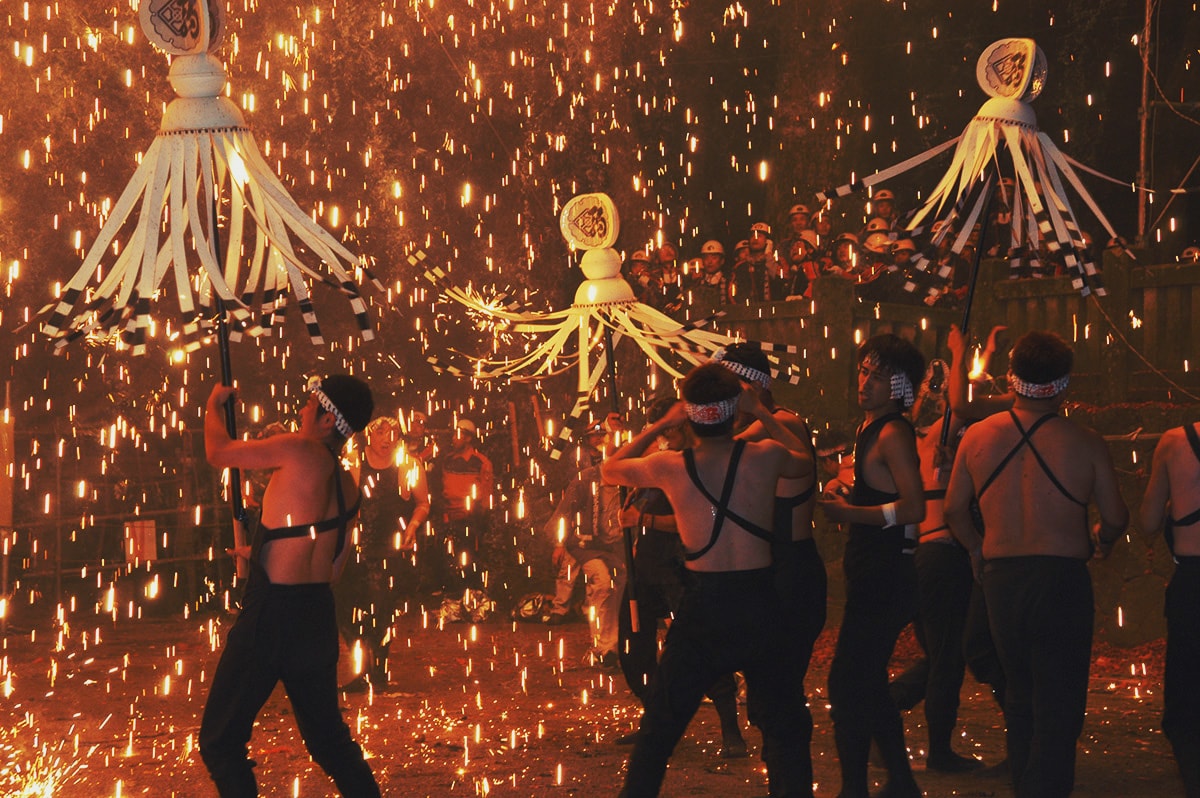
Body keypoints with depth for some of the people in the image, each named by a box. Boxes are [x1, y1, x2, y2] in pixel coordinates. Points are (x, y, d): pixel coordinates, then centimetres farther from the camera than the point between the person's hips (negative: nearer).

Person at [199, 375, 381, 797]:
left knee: (220, 741, 1)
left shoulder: (302, 451, -14)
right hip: (319, 616, 8)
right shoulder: (347, 487, 9)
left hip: (272, 615, -8)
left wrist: (214, 404, 12)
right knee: (329, 737, 20)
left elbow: (218, 452, -8)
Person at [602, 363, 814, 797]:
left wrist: (659, 425, 15)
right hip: (757, 605, 0)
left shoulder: (670, 467, -5)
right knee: (783, 727, 12)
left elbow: (609, 468, 15)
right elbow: (805, 463, 17)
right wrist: (761, 413, 17)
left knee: (658, 730, 12)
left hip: (701, 607, 0)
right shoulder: (765, 457, -7)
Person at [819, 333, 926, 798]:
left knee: (848, 684, -11)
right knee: (866, 684, 18)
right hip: (874, 573, 11)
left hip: (885, 579, -11)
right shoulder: (871, 429, 16)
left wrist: (849, 513, -21)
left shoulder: (893, 434, -14)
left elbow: (914, 508, -23)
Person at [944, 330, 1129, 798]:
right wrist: (1101, 541, 19)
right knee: (1059, 705, 1)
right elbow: (1115, 519, -4)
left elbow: (953, 508, 9)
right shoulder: (1085, 444, -9)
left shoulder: (978, 436, -1)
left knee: (1019, 698, 19)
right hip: (1062, 579, -4)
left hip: (1000, 579, 4)